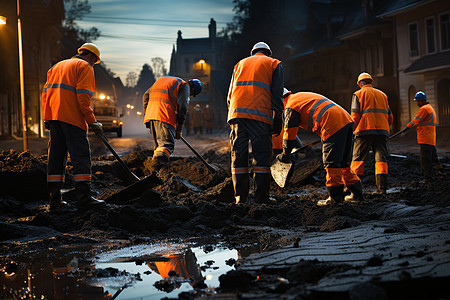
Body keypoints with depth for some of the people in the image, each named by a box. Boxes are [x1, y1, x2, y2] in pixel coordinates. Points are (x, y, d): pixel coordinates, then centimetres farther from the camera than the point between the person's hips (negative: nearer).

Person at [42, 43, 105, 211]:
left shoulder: (58, 66, 26)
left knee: (56, 155, 9)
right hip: (72, 118, -8)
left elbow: (46, 92, 22)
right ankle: (83, 198, -11)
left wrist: (47, 118, 21)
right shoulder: (85, 67, 2)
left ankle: (54, 199, 8)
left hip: (53, 116, 8)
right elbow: (83, 96, -12)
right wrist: (91, 121, -11)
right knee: (81, 155, -6)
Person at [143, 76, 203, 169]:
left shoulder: (162, 79, 33)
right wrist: (179, 129, 0)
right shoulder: (185, 86, 9)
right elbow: (182, 106, -3)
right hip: (165, 116, -7)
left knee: (159, 144, 18)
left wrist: (147, 112, 22)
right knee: (167, 144, -14)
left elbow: (146, 95, 26)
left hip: (150, 115, 7)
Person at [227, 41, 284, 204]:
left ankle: (240, 196, 4)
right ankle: (261, 196, -3)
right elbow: (277, 93, 4)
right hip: (259, 113, -3)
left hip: (236, 112, 4)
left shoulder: (241, 63, 28)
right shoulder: (274, 64, 17)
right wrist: (277, 118, 2)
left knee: (238, 155, 6)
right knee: (262, 155, 0)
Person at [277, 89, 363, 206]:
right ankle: (357, 194, 21)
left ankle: (335, 197, -3)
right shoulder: (301, 96, 31)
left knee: (331, 163, -4)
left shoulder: (290, 106, 4)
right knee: (343, 163, 16)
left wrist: (285, 155, 13)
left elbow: (289, 132, 3)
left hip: (334, 126, -9)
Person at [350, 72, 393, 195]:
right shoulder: (382, 95, 21)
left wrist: (352, 130, 9)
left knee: (358, 159, 2)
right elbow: (390, 117, 17)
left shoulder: (359, 94, 6)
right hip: (382, 131, 4)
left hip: (365, 131, -3)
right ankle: (382, 188, -6)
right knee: (381, 159, 1)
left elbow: (355, 116, -4)